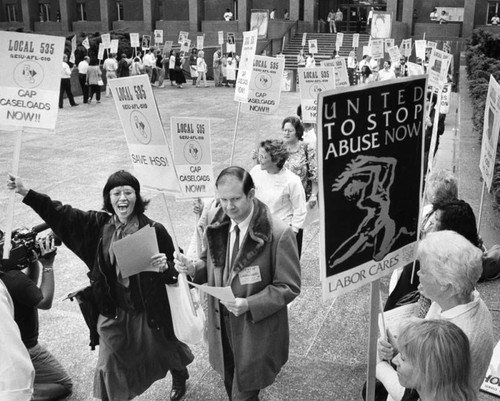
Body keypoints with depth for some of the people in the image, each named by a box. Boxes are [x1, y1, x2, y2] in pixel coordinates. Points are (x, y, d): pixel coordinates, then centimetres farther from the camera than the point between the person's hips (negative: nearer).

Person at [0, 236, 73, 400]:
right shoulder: (14, 278, -31)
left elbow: (30, 283, 9)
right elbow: (45, 302, -19)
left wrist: (34, 260, -7)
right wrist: (48, 266, -19)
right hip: (24, 349, -8)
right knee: (64, 385, 5)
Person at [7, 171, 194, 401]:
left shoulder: (154, 230, -17)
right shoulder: (98, 224, -7)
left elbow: (174, 271, -11)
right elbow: (61, 214, -4)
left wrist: (164, 268, -33)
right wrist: (26, 193, -10)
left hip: (149, 314, -2)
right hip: (113, 313, 2)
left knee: (162, 352, 24)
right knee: (109, 367, 13)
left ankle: (179, 378, 57)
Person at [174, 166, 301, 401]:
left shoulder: (278, 233, -22)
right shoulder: (216, 223, -3)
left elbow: (289, 287, -17)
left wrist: (249, 305, -28)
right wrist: (193, 268, -11)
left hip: (256, 332, -5)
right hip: (223, 326, 6)